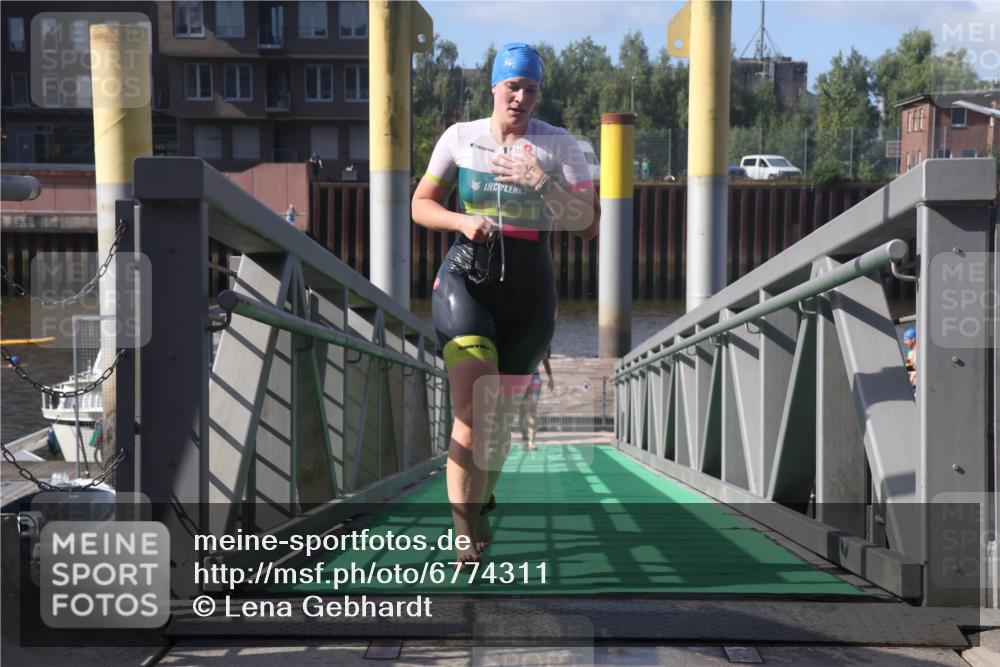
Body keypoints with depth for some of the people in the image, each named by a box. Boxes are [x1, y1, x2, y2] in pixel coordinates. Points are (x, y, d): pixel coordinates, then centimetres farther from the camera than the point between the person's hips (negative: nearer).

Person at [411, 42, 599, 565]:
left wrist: (542, 183, -18)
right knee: (474, 411, -18)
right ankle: (465, 535, -15)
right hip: (467, 277, -1)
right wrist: (462, 221, -10)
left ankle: (478, 507, 37)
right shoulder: (460, 138, 4)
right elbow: (421, 205, 10)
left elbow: (588, 222, -4)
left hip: (528, 286, 1)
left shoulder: (558, 146, 1)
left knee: (502, 413, 10)